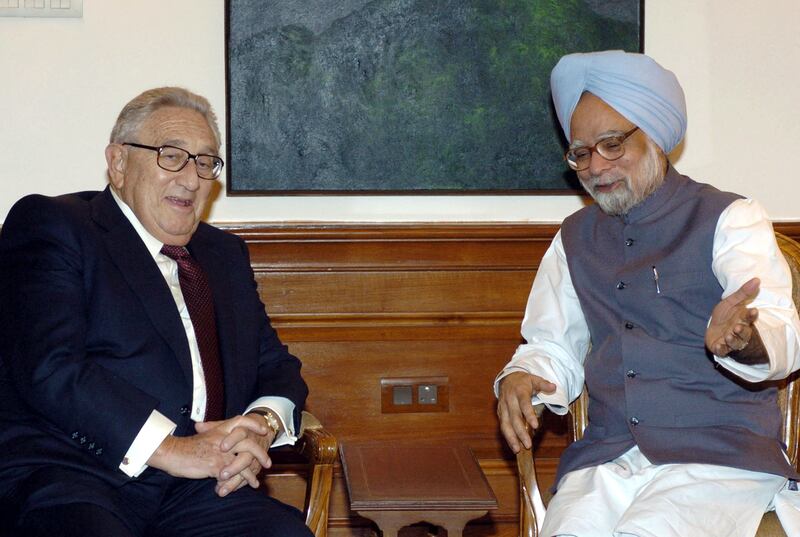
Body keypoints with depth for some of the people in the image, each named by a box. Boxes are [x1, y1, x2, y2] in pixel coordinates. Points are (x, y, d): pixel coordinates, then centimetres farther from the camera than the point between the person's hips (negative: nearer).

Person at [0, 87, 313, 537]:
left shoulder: (226, 254, 26)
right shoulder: (50, 225, 3)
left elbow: (276, 365, 23)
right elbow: (49, 368, -10)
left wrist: (263, 424, -2)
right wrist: (170, 449, -14)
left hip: (201, 490, 6)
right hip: (74, 476, -5)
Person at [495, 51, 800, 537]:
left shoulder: (728, 219, 4)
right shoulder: (575, 239, 20)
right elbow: (553, 347, 21)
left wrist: (743, 340, -34)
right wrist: (519, 380, -3)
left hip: (720, 455, -3)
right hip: (607, 458, 3)